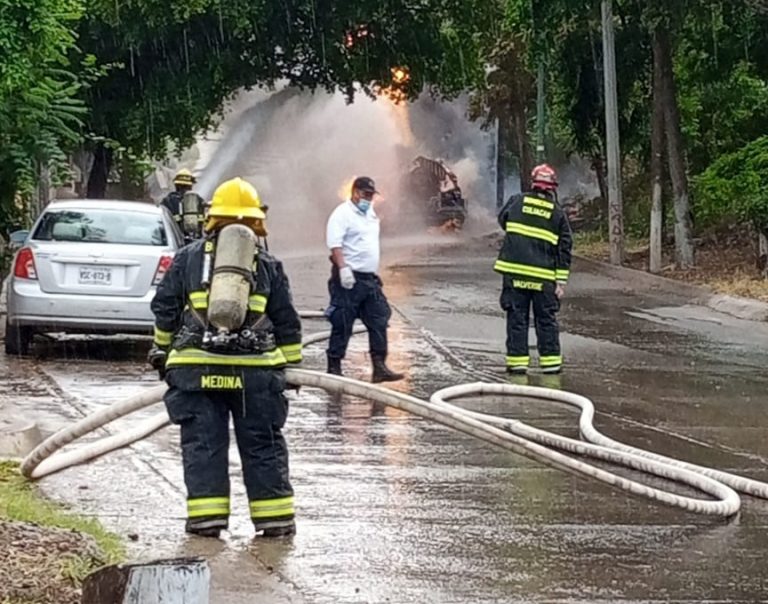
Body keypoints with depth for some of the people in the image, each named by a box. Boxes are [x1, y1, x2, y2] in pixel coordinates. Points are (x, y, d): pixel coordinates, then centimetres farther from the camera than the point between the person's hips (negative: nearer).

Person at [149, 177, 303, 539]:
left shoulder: (188, 257, 9)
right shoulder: (268, 265, 11)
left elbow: (165, 309, 12)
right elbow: (287, 323, 13)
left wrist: (162, 350, 23)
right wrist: (291, 364, 21)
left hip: (195, 366, -1)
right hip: (255, 368, 1)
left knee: (203, 442, 4)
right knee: (262, 443, 7)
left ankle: (206, 516, -1)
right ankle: (275, 518, 8)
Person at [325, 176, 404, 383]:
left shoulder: (371, 214, 19)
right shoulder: (342, 214, -9)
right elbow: (335, 244, -19)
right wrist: (343, 268, -29)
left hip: (370, 278, 9)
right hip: (349, 279, -9)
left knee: (379, 322, 5)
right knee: (342, 325, -4)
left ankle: (379, 367, 7)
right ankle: (334, 369, 2)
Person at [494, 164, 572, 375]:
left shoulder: (516, 202, 1)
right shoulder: (558, 214, 2)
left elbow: (502, 220, 20)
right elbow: (564, 249, 1)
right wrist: (561, 281, 3)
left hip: (514, 272, 0)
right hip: (543, 277, 0)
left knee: (517, 318, 5)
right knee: (546, 319, 9)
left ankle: (517, 361, 4)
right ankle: (550, 361, 11)